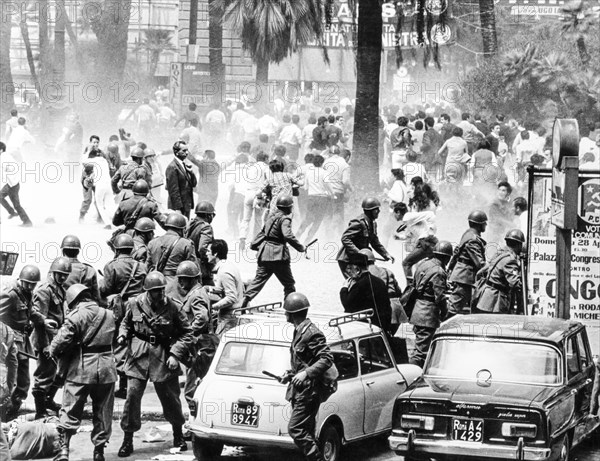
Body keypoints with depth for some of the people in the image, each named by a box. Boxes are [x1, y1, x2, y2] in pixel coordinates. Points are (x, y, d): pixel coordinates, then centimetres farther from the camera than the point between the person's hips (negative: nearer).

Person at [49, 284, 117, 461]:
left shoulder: (76, 316, -9)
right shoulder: (108, 315, 7)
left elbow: (61, 340, -17)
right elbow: (110, 338, 10)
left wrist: (54, 352, 4)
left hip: (81, 368, -4)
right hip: (106, 367, 4)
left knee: (70, 412, 4)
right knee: (103, 413, 13)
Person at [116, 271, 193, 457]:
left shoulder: (174, 307, -8)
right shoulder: (135, 304, -3)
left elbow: (186, 334, 0)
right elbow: (126, 323, 15)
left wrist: (176, 354, -10)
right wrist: (122, 336, -6)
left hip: (163, 358, 0)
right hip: (138, 357, 1)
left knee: (170, 397, 8)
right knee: (132, 395, -7)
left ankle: (178, 435, 31)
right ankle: (128, 440, 3)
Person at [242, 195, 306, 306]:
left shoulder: (271, 216, 12)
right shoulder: (284, 219, -13)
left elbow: (262, 232, 22)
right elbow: (288, 236, -28)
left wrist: (255, 245, 33)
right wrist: (300, 247, -20)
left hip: (264, 254, 7)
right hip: (278, 255, -7)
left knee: (259, 279, 9)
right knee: (289, 283, 8)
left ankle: (245, 299, -3)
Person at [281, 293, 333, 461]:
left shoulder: (311, 333, -16)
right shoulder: (299, 331, 15)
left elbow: (327, 359, -20)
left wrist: (306, 373, -26)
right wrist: (291, 374, 14)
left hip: (308, 390, -10)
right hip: (300, 390, 10)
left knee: (296, 429, -13)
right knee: (305, 432, 11)